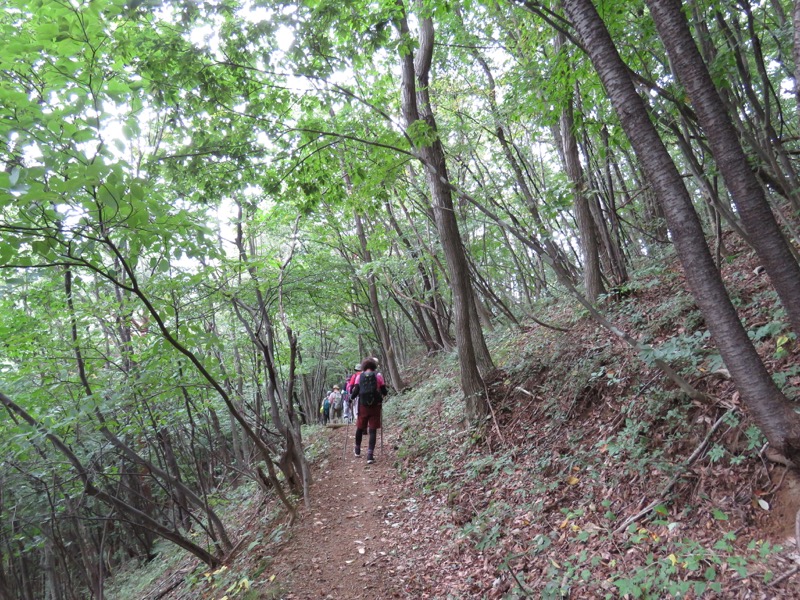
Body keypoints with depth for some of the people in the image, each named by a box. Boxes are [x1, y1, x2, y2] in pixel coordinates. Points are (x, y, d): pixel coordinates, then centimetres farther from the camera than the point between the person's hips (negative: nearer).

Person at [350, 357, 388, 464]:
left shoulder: (359, 376, 2)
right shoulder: (378, 375, 0)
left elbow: (355, 391, -5)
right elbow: (384, 392, 0)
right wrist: (385, 392, 22)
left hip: (363, 406, 2)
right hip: (375, 406, -2)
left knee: (360, 428, 19)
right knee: (373, 430, 1)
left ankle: (357, 450, 37)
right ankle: (370, 455, -8)